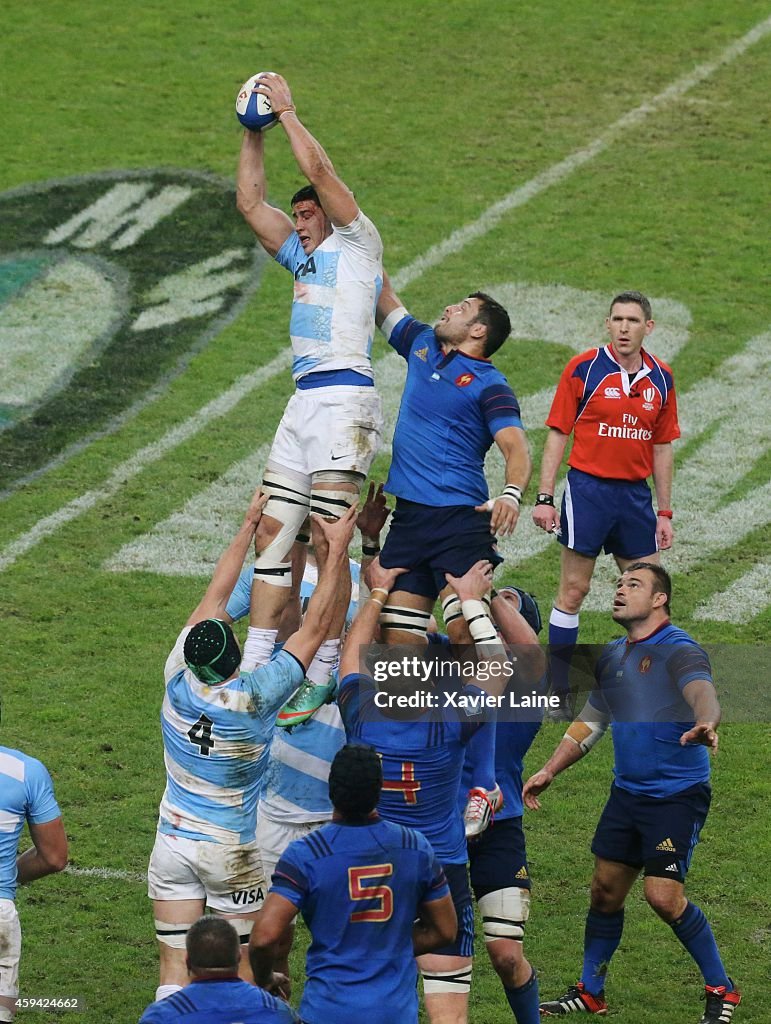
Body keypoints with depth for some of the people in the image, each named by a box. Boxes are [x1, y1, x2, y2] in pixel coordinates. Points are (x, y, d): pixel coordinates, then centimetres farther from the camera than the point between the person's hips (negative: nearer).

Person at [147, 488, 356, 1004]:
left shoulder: (178, 680, -13)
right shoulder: (253, 698, -23)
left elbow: (213, 599, 0)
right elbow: (316, 628, -17)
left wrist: (250, 526, 7)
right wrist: (336, 549, -11)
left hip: (173, 841, 4)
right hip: (231, 852, -4)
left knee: (175, 969, 2)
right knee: (240, 972, 5)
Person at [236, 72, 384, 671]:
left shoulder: (357, 243, 5)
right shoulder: (304, 257, 26)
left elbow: (318, 170, -5)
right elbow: (252, 203, 28)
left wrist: (288, 114, 5)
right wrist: (255, 132, 23)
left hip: (345, 400, -9)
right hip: (303, 402, 9)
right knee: (271, 533, 3)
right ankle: (255, 664, 4)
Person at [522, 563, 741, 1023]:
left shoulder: (679, 651, -14)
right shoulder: (612, 657, 11)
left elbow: (702, 692, -34)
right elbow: (591, 721, 24)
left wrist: (704, 724, -57)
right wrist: (549, 771, 18)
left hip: (678, 795, -7)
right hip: (628, 791, 8)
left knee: (664, 895, -14)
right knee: (606, 890, 10)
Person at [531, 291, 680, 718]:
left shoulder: (660, 378, 7)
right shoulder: (584, 369, -5)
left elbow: (662, 447, 13)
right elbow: (557, 434, -3)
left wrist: (664, 512, 11)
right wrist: (544, 498, -8)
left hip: (635, 494, 4)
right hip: (588, 487, -4)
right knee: (573, 590, -1)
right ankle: (559, 691, 7)